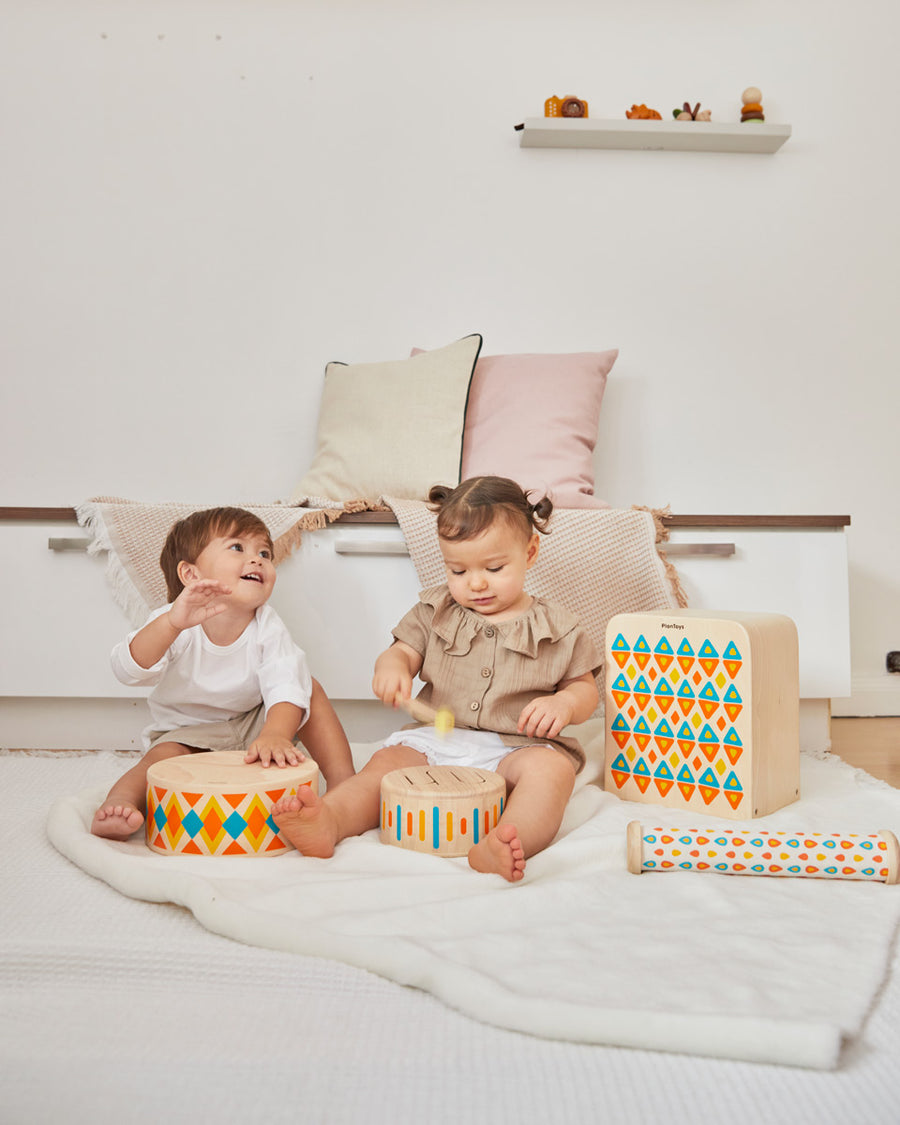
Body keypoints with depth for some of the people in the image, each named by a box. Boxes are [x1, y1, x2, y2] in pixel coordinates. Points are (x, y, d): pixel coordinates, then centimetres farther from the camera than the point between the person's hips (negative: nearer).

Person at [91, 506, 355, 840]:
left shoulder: (268, 628, -17)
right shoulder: (170, 625, -21)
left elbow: (285, 687, -31)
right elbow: (129, 670, -38)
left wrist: (275, 734, -53)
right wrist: (172, 623, -57)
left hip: (253, 727, 2)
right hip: (186, 733, -2)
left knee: (310, 687, -17)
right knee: (164, 756, -34)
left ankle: (344, 783, -14)